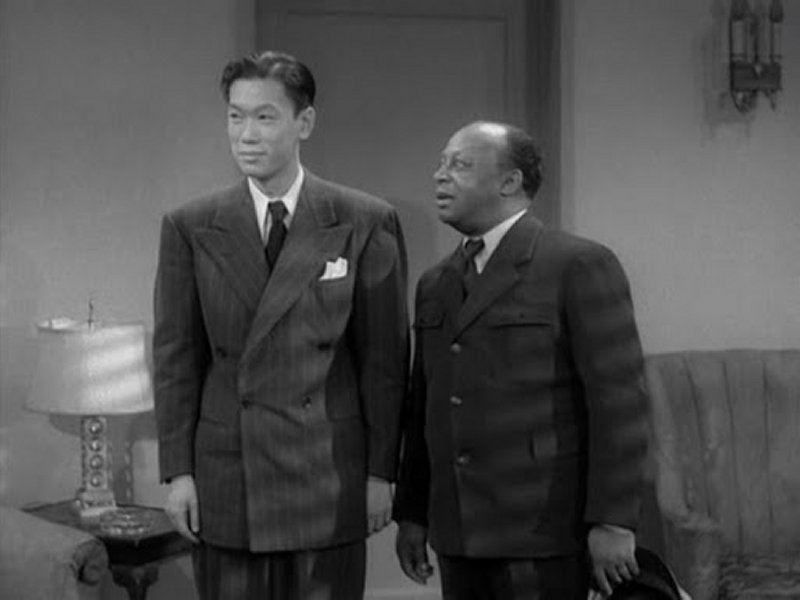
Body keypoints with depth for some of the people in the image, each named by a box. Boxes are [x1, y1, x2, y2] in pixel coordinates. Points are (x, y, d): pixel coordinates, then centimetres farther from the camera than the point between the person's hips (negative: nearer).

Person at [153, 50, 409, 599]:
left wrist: (381, 472, -1)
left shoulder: (366, 223, -1)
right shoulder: (191, 229, 4)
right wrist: (178, 471, 0)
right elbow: (176, 357, 5)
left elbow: (385, 356, 0)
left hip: (328, 480, -1)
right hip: (225, 481, 1)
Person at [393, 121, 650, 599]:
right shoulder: (436, 284, 14)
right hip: (460, 533, 6)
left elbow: (619, 397, -12)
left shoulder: (581, 266, -7)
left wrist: (613, 521, -15)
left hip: (544, 530, -6)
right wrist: (411, 513, 13)